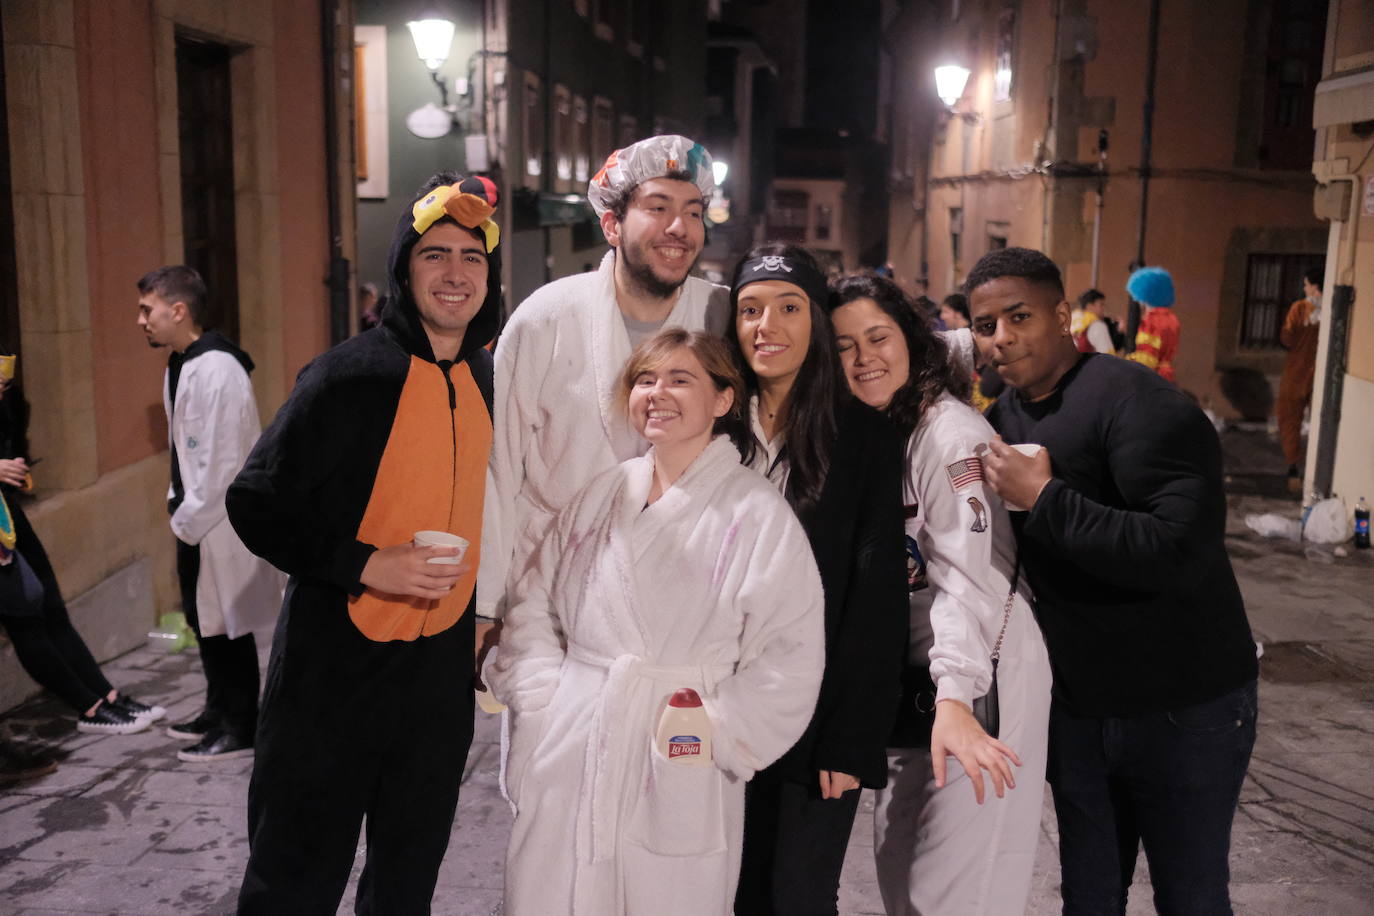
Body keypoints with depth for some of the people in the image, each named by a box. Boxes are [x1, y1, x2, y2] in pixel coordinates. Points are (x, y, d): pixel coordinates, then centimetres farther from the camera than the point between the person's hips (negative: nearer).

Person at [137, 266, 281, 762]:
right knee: (202, 617, 19)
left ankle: (239, 729, 16)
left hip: (222, 520, -10)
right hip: (197, 513, 10)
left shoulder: (215, 370, -22)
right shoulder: (181, 365, 9)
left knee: (226, 625, 2)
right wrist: (179, 506, 12)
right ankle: (219, 710, 35)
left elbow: (220, 460, -23)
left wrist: (189, 522, -16)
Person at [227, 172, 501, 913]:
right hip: (335, 668, -5)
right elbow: (255, 503, -13)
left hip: (440, 669, 5)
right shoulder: (350, 375, -15)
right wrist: (368, 566, -23)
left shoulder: (492, 381, 4)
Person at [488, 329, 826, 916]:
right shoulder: (600, 497, 10)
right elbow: (534, 610, 12)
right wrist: (541, 701, 1)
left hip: (681, 778, -3)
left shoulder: (758, 515, -4)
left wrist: (716, 732, -11)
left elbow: (788, 655, -6)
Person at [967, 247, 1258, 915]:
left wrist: (1044, 498, -28)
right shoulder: (1002, 420, 5)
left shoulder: (1136, 402, -20)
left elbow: (1181, 553, -33)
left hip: (1185, 709, -6)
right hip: (1077, 705, 7)